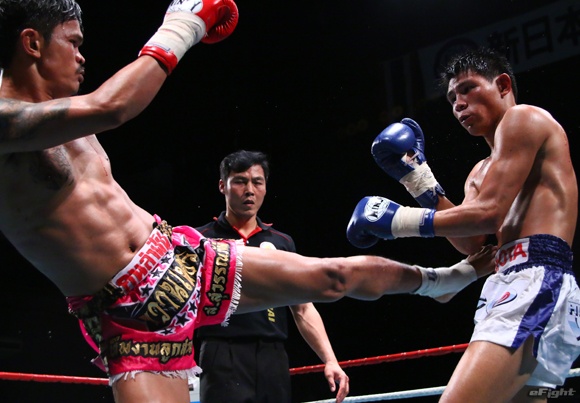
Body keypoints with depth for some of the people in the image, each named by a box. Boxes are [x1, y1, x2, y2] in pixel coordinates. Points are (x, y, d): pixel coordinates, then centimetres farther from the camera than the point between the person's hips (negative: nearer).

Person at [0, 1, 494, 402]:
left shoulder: (60, 112, 12)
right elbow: (109, 108, -32)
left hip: (182, 255, 8)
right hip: (130, 309, -8)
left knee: (338, 276, 15)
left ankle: (436, 280, 41)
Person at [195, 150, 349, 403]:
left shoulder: (282, 243, 15)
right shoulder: (201, 240, 5)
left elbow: (303, 309, 15)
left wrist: (330, 360, 4)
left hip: (274, 359, 4)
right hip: (223, 357, -3)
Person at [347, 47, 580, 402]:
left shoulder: (524, 118, 3)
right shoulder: (480, 173, 30)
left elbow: (488, 212, -10)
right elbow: (475, 245, 13)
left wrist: (402, 220, -5)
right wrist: (418, 178, 11)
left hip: (537, 284, -11)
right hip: (516, 288, 11)